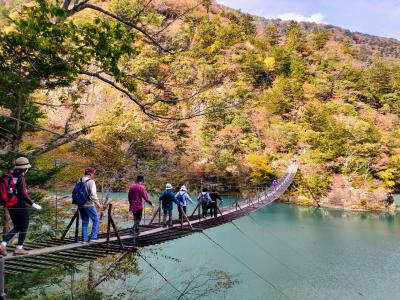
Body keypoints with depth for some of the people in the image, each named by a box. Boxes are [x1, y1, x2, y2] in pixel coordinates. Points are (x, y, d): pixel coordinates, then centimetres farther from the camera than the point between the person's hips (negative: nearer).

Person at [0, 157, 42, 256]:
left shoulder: (10, 176, 5)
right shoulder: (21, 178, -17)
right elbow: (23, 194, -23)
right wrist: (33, 204, -17)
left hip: (11, 206, 7)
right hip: (21, 206, -7)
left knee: (16, 228, 19)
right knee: (24, 227, 9)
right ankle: (19, 248, 14)